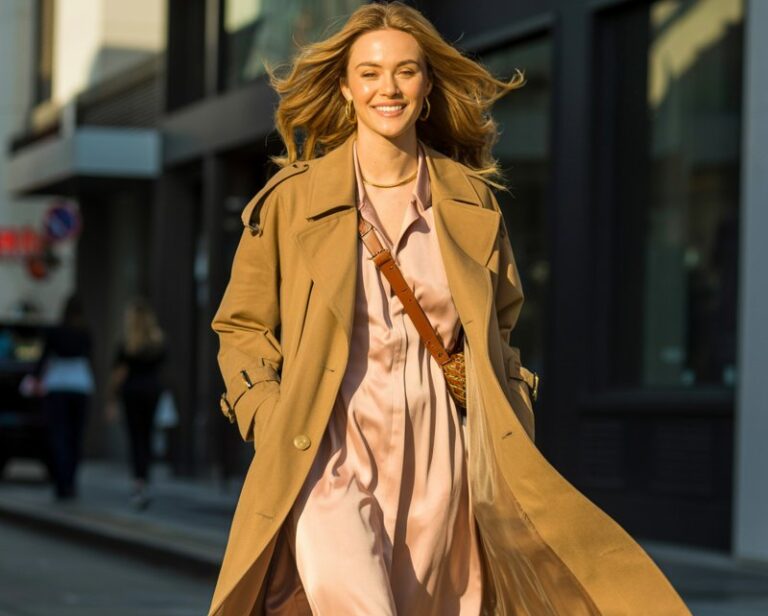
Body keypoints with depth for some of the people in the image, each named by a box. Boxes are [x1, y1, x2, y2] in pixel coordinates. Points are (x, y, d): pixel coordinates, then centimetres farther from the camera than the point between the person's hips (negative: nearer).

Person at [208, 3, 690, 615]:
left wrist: (510, 452, 11)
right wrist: (271, 426, -5)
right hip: (329, 451, -3)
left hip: (436, 465, 3)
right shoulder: (292, 198, 2)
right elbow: (242, 327, 10)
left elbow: (498, 329, 20)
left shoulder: (472, 203, 9)